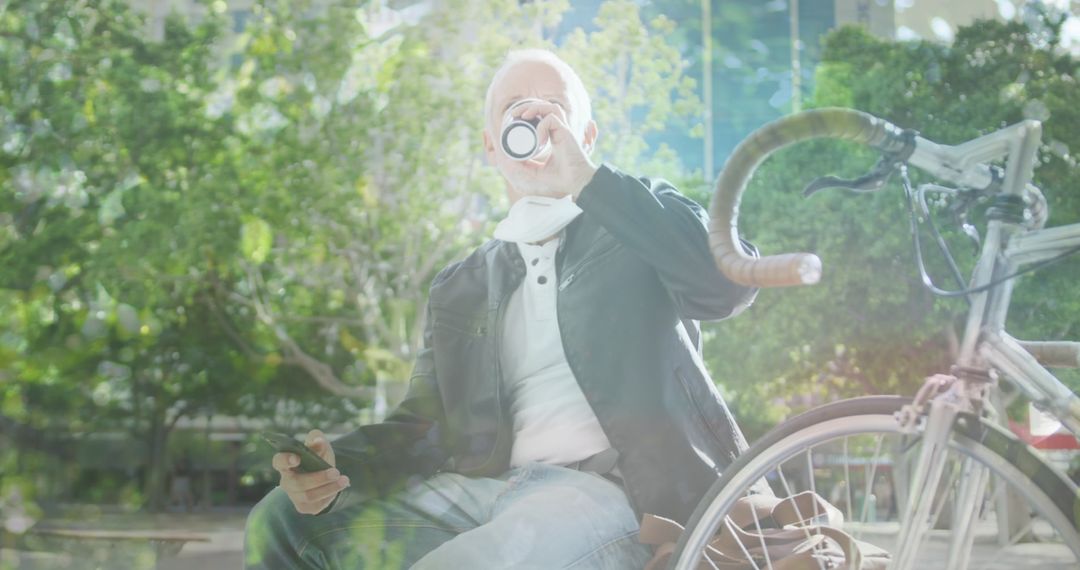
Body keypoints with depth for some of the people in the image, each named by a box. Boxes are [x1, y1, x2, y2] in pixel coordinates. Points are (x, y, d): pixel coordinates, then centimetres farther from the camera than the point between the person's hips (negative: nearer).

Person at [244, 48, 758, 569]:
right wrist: (337, 464, -6)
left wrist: (586, 180, -15)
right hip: (492, 486, 5)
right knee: (283, 521, -10)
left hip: (612, 487, -5)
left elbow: (729, 283, -11)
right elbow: (423, 424, 17)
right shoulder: (459, 289, 21)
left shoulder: (641, 219, 10)